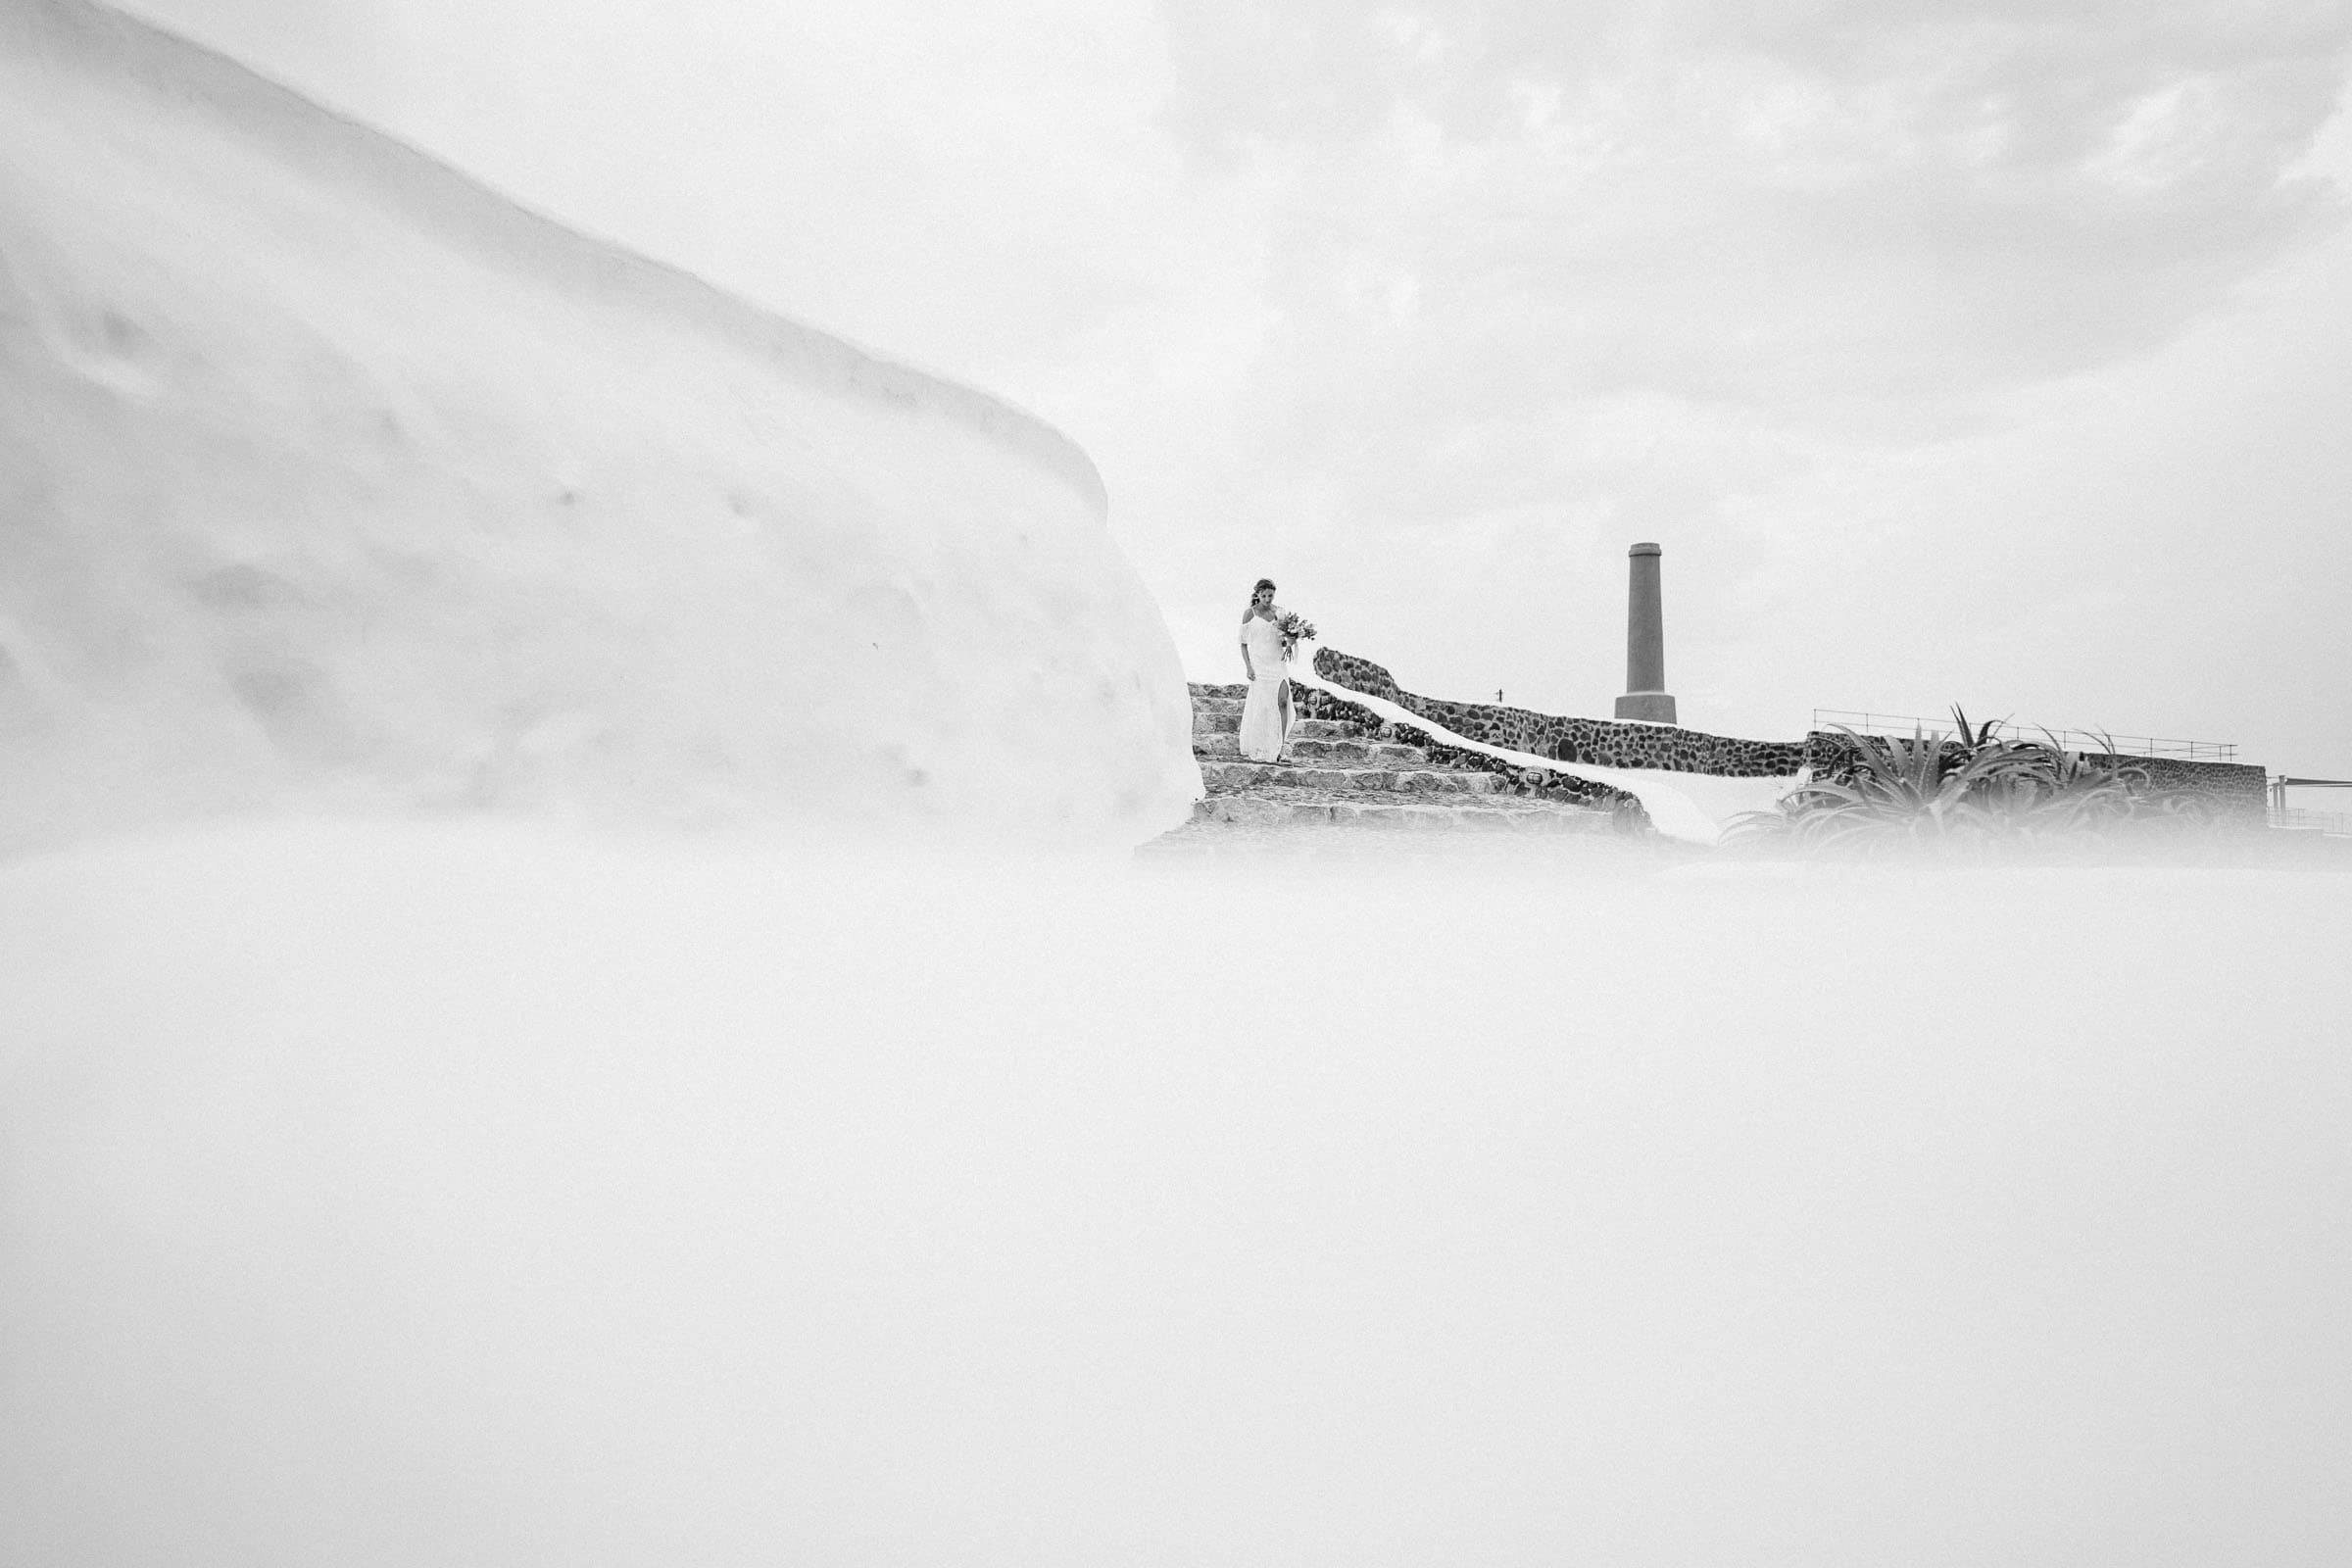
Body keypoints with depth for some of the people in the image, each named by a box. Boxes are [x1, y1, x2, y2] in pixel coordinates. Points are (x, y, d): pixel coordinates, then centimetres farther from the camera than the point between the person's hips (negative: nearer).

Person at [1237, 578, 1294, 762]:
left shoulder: (1279, 612, 9)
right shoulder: (1249, 614, -1)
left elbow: (1282, 640, 15)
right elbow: (1243, 643, 0)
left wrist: (1287, 643, -8)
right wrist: (1248, 666, -11)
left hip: (1277, 663, 3)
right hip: (1258, 663, -3)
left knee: (1283, 701, -14)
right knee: (1260, 706, -2)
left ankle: (1278, 748, -12)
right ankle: (1256, 751, 14)